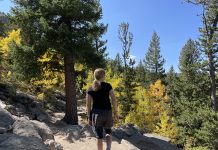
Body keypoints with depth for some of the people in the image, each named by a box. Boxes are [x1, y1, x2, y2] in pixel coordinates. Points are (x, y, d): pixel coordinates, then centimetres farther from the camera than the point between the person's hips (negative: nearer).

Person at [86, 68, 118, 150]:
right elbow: (114, 100, -7)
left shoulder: (90, 89, 0)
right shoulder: (108, 86, -3)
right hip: (107, 112, 0)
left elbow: (88, 105, -1)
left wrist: (89, 117, 7)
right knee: (108, 131, 23)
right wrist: (115, 113, 2)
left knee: (99, 136, 13)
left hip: (96, 113, 0)